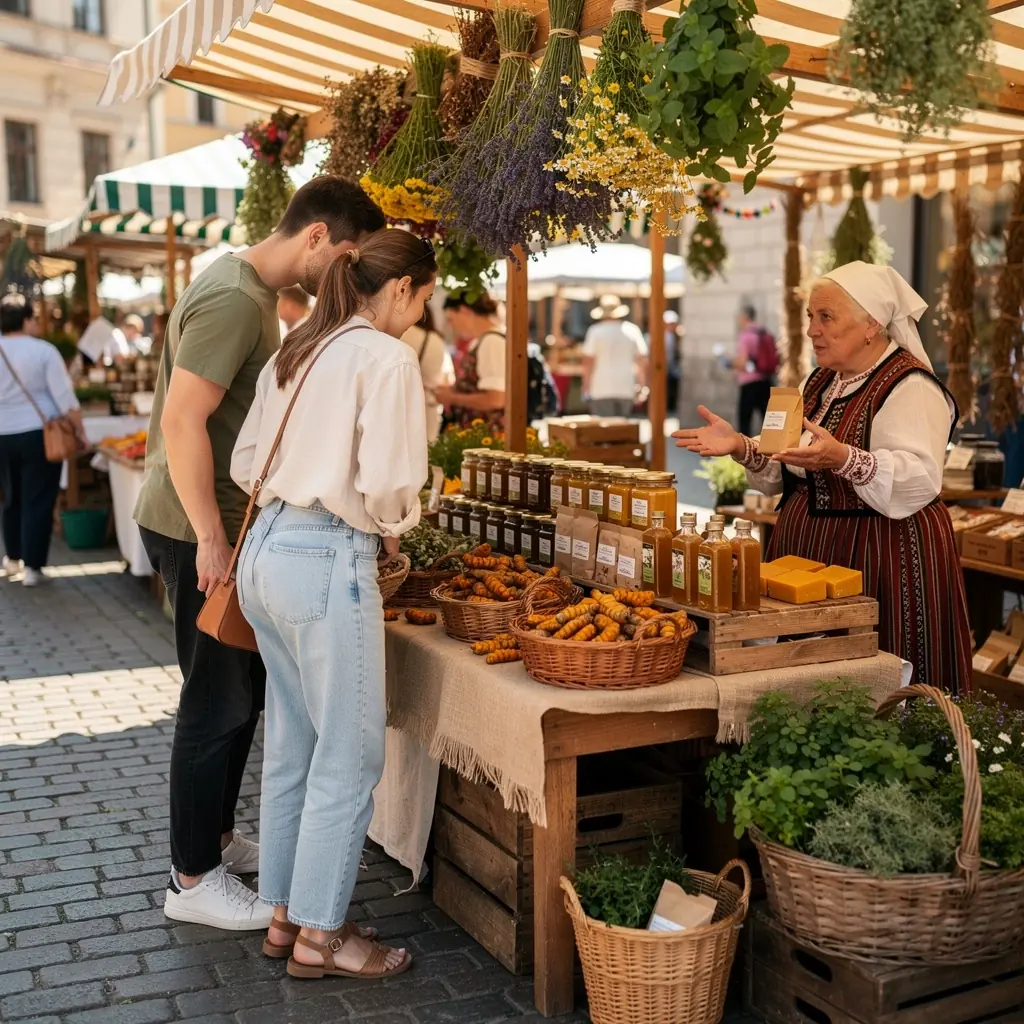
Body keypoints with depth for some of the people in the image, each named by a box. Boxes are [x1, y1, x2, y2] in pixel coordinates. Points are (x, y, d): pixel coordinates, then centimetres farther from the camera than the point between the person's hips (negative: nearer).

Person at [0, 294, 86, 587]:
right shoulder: (43, 351, -10)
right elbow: (64, 397, -12)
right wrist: (79, 431, -3)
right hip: (38, 434, -4)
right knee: (37, 502, 1)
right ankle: (32, 567, 2)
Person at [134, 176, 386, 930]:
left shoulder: (253, 290, 12)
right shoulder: (235, 299, -20)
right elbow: (182, 420, -25)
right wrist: (211, 540, -23)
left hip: (227, 523, 10)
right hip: (199, 530, -10)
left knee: (243, 691, 17)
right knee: (218, 703, -1)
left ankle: (218, 838, 32)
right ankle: (194, 880, 12)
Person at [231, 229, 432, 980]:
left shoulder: (298, 351, 13)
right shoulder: (386, 358, -11)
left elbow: (246, 464, 14)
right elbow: (384, 483, -17)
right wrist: (392, 529, 2)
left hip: (266, 551, 9)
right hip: (329, 561, -9)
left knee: (292, 747, 18)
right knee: (350, 757, 4)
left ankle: (285, 914, 29)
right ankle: (319, 935, 14)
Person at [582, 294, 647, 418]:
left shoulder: (595, 331, -3)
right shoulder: (632, 330, 6)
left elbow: (588, 362, -6)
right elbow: (642, 360, 7)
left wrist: (586, 389, -2)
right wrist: (640, 385, 15)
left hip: (602, 389, -3)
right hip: (626, 389, 3)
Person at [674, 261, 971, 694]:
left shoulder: (912, 387, -12)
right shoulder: (821, 382, 14)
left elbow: (919, 481, -26)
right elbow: (790, 473, 19)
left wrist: (841, 458, -40)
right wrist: (742, 447, 2)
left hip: (880, 558, -8)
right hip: (806, 549, 8)